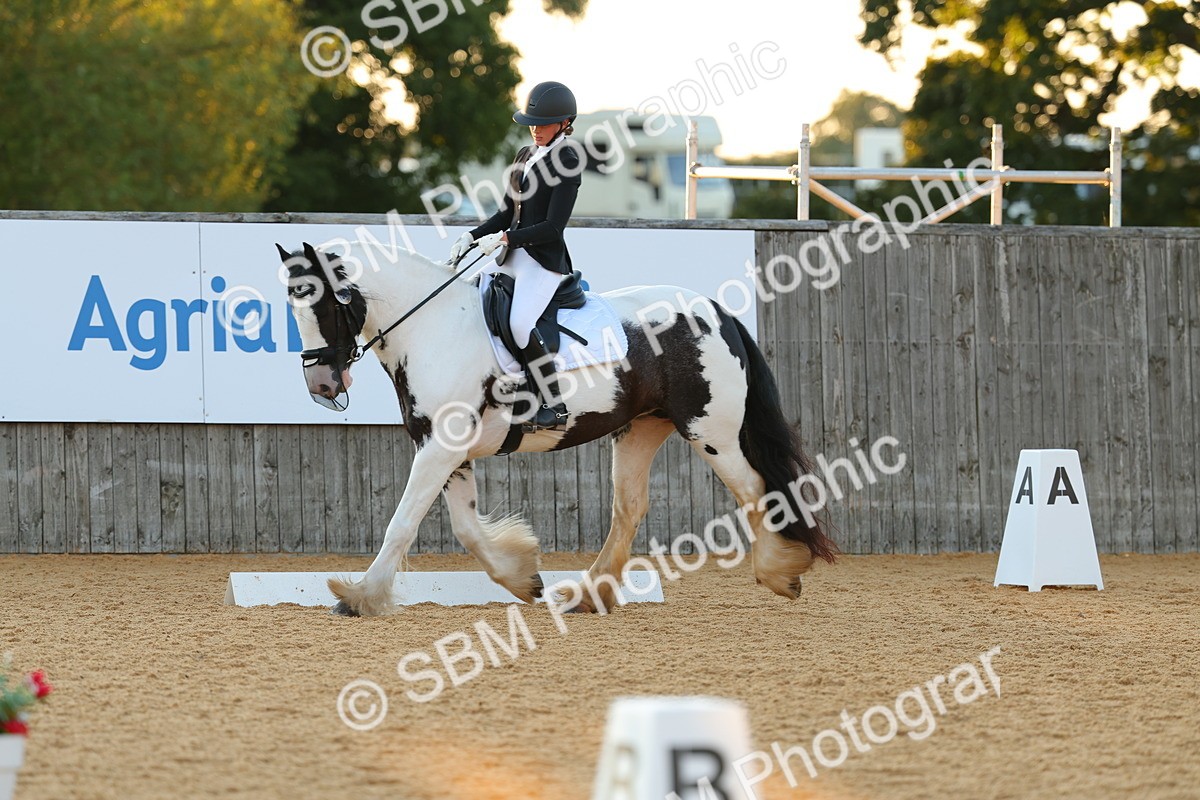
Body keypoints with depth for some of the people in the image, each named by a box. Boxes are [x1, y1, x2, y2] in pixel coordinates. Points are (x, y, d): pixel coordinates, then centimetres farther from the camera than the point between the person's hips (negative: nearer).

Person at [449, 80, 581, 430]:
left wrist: (505, 238, -21)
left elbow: (553, 226, -16)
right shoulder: (526, 155, 16)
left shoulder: (567, 162, -9)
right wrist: (472, 236, 4)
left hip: (545, 258, -9)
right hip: (514, 257, 9)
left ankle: (556, 405, -20)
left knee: (520, 324, -27)